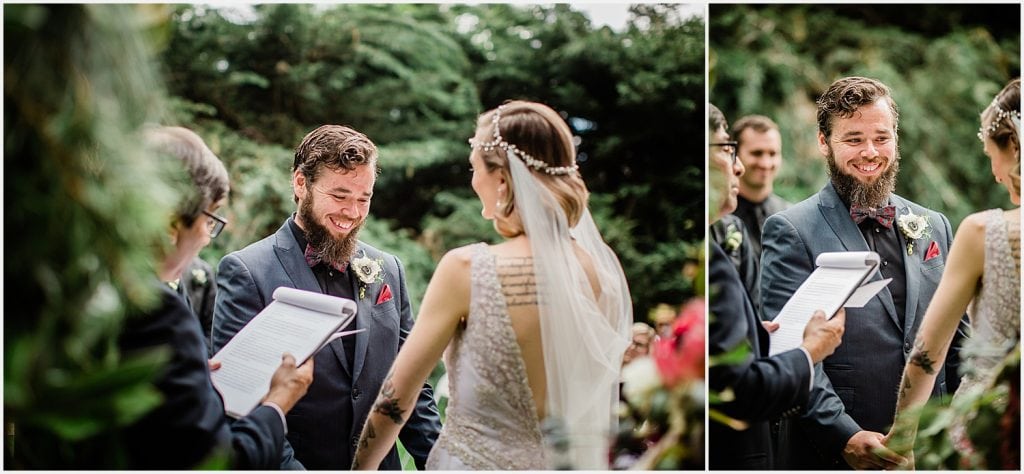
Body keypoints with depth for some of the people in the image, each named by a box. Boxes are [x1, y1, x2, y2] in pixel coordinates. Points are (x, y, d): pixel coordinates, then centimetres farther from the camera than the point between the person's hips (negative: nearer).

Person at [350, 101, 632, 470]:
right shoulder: (601, 272, -6)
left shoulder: (466, 268, -17)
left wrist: (360, 466, 6)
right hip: (568, 463, 5)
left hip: (474, 460, -4)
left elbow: (398, 391, -7)